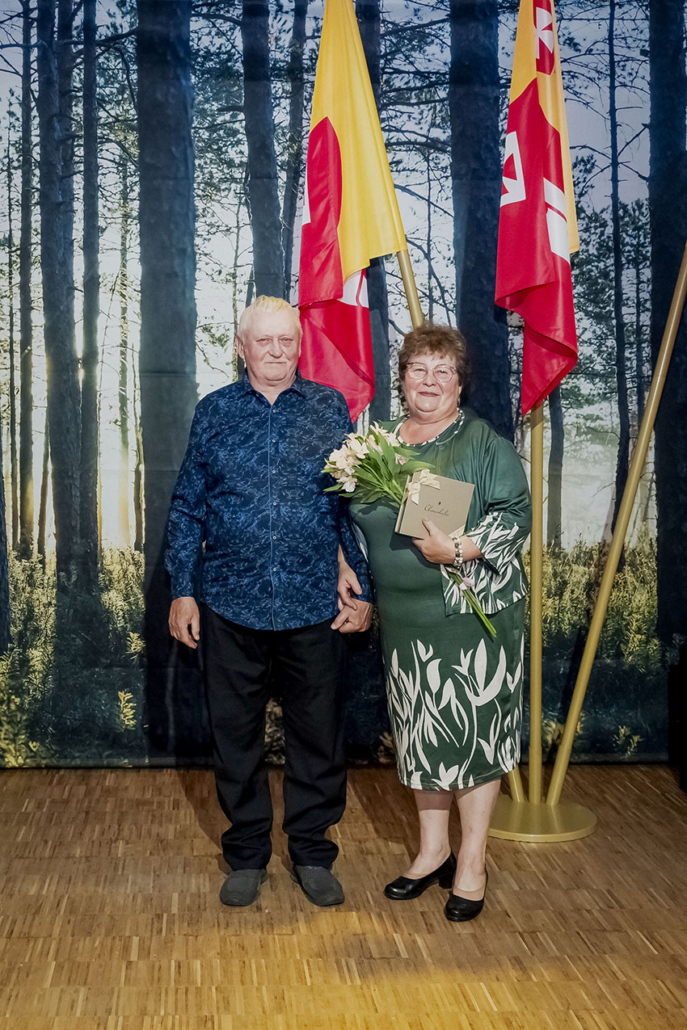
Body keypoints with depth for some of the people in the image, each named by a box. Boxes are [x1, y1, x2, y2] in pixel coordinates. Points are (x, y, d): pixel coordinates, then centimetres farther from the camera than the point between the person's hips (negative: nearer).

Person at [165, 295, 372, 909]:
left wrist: (361, 588, 0)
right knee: (236, 736, 11)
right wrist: (182, 591, 2)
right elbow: (188, 507, 7)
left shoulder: (331, 409, 4)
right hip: (230, 606, 1)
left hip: (314, 606, 0)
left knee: (318, 735, 8)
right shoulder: (215, 412, 5)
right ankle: (247, 854, 28)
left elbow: (353, 505, 5)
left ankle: (313, 852, 27)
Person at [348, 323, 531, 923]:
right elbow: (361, 522, 22)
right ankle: (433, 851, 29)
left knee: (473, 732, 1)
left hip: (475, 615, -4)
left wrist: (458, 549, -22)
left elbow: (515, 514, -11)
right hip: (406, 618, 5)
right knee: (420, 734, 12)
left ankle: (471, 863, 17)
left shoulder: (486, 444, -3)